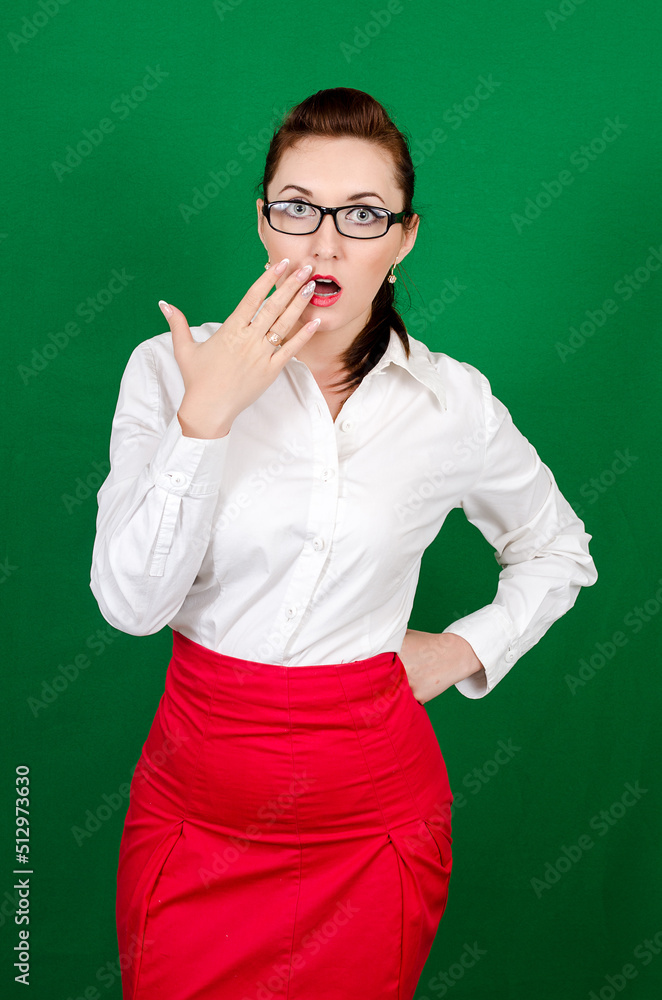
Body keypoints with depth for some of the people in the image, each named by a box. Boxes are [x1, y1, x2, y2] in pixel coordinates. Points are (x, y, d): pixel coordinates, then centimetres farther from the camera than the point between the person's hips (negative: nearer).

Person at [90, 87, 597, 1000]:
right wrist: (206, 414, -22)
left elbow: (558, 552, 12)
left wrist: (465, 650, -1)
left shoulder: (452, 403, -5)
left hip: (372, 802, 0)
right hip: (199, 786, 0)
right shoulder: (169, 369, -7)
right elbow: (131, 605, -15)